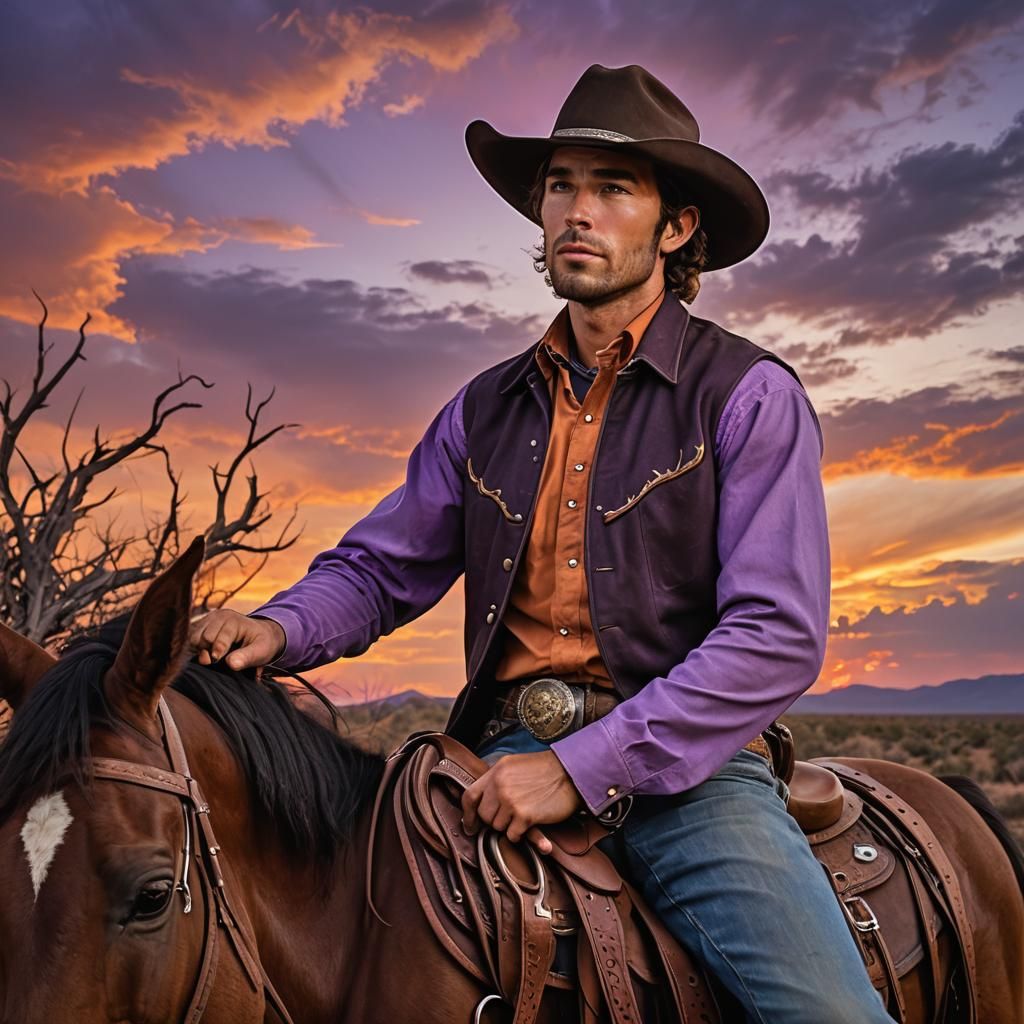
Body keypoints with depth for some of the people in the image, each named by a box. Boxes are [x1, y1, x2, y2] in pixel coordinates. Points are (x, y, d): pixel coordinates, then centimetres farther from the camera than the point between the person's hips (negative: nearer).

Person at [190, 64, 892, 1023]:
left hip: (682, 766, -2)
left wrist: (583, 767, -17)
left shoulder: (749, 395, -1)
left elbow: (778, 636, -10)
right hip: (509, 759, 3)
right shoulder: (484, 408, 13)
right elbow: (378, 567, 17)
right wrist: (282, 627, -6)